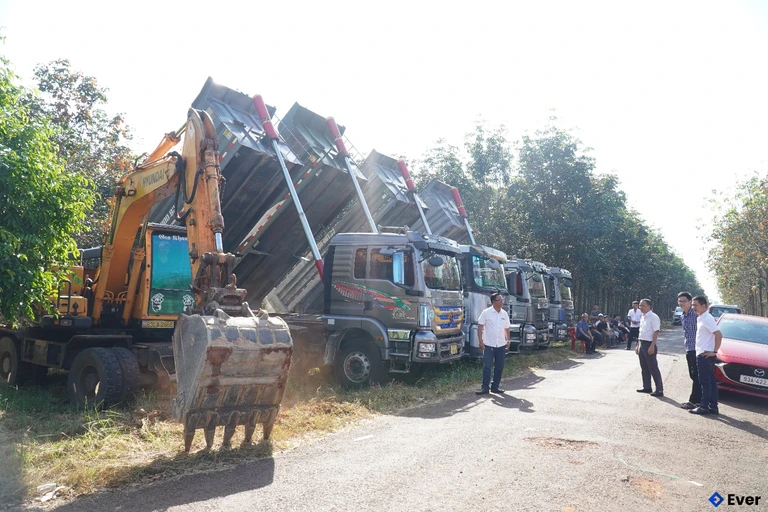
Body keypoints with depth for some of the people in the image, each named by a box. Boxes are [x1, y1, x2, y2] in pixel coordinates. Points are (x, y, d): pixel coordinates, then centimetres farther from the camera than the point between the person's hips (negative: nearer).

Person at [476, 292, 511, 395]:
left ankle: (495, 386, 19)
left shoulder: (504, 314, 7)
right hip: (488, 345, -5)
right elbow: (480, 327, -6)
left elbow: (506, 329, 15)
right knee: (487, 366, -3)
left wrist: (508, 341, 11)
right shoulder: (486, 312, -7)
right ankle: (485, 387, 3)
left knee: (499, 366, 8)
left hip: (501, 345, 5)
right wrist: (481, 341, -11)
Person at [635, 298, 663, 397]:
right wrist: (638, 345, 18)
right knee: (644, 367, 14)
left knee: (653, 368, -4)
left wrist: (652, 346, -23)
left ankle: (659, 390, 2)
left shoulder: (653, 317, -13)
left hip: (649, 344, -9)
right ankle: (647, 387, 24)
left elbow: (656, 332, -17)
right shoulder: (642, 317, 13)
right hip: (642, 344, 9)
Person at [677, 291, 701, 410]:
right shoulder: (683, 317, 13)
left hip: (697, 349, -8)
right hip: (689, 350, 8)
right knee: (693, 376, 12)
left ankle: (693, 401, 0)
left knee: (696, 376, -3)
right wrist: (687, 348, 18)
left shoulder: (696, 314, -14)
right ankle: (699, 399, 20)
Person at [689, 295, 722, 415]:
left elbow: (719, 335, -22)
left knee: (705, 382, -4)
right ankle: (713, 407, 17)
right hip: (703, 355, 9)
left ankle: (704, 407, 1)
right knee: (710, 381, 12)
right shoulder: (700, 318, 13)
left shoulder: (707, 319, -15)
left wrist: (714, 351, -17)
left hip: (705, 355, -9)